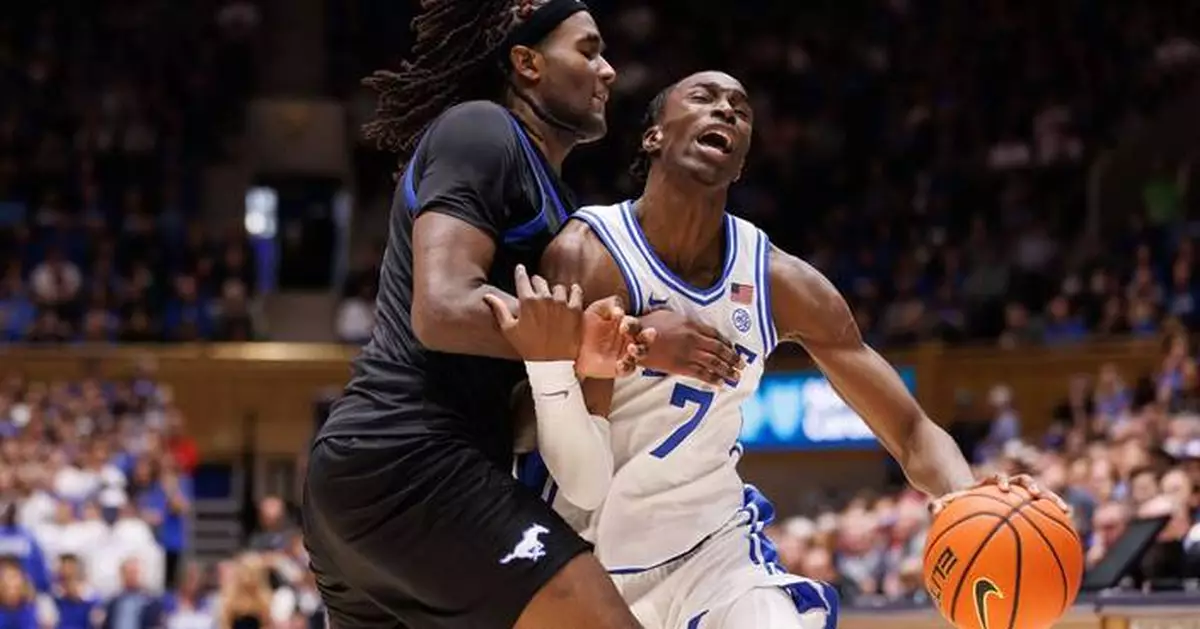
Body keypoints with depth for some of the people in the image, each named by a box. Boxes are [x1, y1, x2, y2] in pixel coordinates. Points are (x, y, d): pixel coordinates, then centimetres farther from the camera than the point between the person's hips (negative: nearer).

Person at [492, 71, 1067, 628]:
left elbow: (912, 432, -6)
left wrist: (970, 505, -28)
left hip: (712, 549, 3)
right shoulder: (586, 256, -22)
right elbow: (584, 482, -26)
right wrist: (548, 357, -45)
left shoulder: (781, 282, -9)